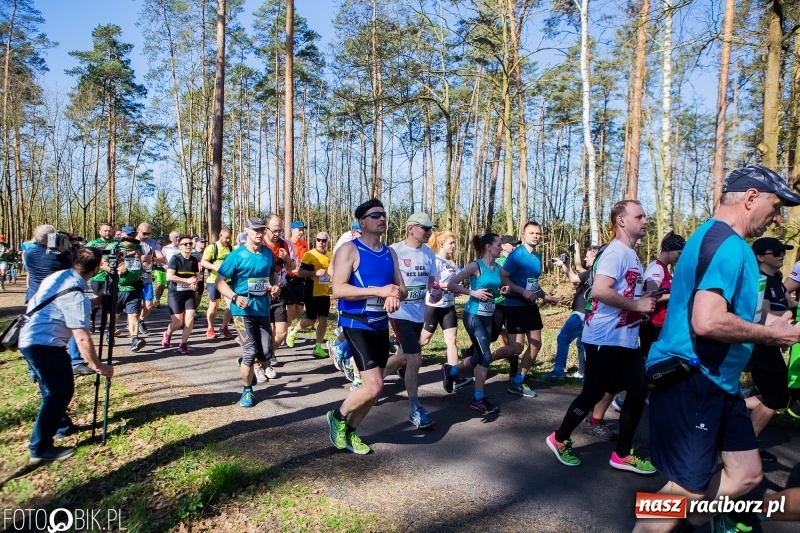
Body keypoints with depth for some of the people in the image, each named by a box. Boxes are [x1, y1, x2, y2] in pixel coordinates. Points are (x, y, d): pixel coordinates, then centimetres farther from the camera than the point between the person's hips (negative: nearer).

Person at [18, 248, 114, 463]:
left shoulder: (59, 276, 4)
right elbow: (82, 338, -24)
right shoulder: (76, 295, -23)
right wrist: (97, 366, -15)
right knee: (58, 392, -5)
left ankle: (61, 424, 36)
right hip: (44, 344, -10)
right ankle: (40, 448, 0)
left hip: (30, 338, 10)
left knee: (55, 388, 22)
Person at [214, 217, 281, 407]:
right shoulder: (236, 256, -10)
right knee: (250, 352, -6)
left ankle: (245, 364, 40)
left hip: (263, 309, 5)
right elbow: (219, 281, -10)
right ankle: (247, 390, 16)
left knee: (265, 353, 5)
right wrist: (235, 297, -25)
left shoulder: (268, 254, 4)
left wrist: (275, 286, 0)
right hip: (243, 310, -4)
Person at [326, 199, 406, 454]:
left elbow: (401, 288, 11)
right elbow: (338, 290, -20)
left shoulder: (390, 253, 11)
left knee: (374, 387, 12)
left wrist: (395, 295, -14)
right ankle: (337, 417, 14)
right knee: (373, 386, -13)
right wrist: (380, 291, -25)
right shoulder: (349, 249, -10)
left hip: (381, 325, 7)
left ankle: (350, 430, 31)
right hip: (356, 324, -7)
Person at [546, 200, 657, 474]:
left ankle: (622, 454, 21)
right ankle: (559, 439, 21)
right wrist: (638, 305, -21)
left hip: (626, 339, 10)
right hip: (605, 339, -10)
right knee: (592, 394, 1)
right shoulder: (616, 252, -16)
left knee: (638, 393, 9)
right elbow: (600, 290, -29)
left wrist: (647, 298, 10)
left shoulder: (631, 254, 15)